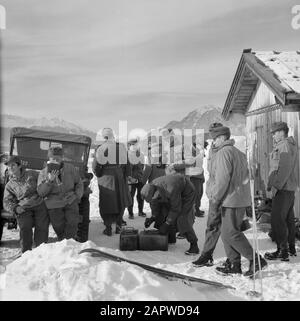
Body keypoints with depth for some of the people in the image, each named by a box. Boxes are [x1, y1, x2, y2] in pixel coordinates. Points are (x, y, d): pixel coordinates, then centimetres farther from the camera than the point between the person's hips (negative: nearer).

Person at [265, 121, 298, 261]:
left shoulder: (284, 146, -14)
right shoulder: (291, 145, 19)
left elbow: (285, 169, -23)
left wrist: (275, 185, -22)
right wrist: (274, 184, 20)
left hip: (282, 188, -11)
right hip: (290, 188, 11)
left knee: (277, 220, -7)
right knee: (288, 218, 16)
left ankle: (282, 251, -3)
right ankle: (291, 248, 26)